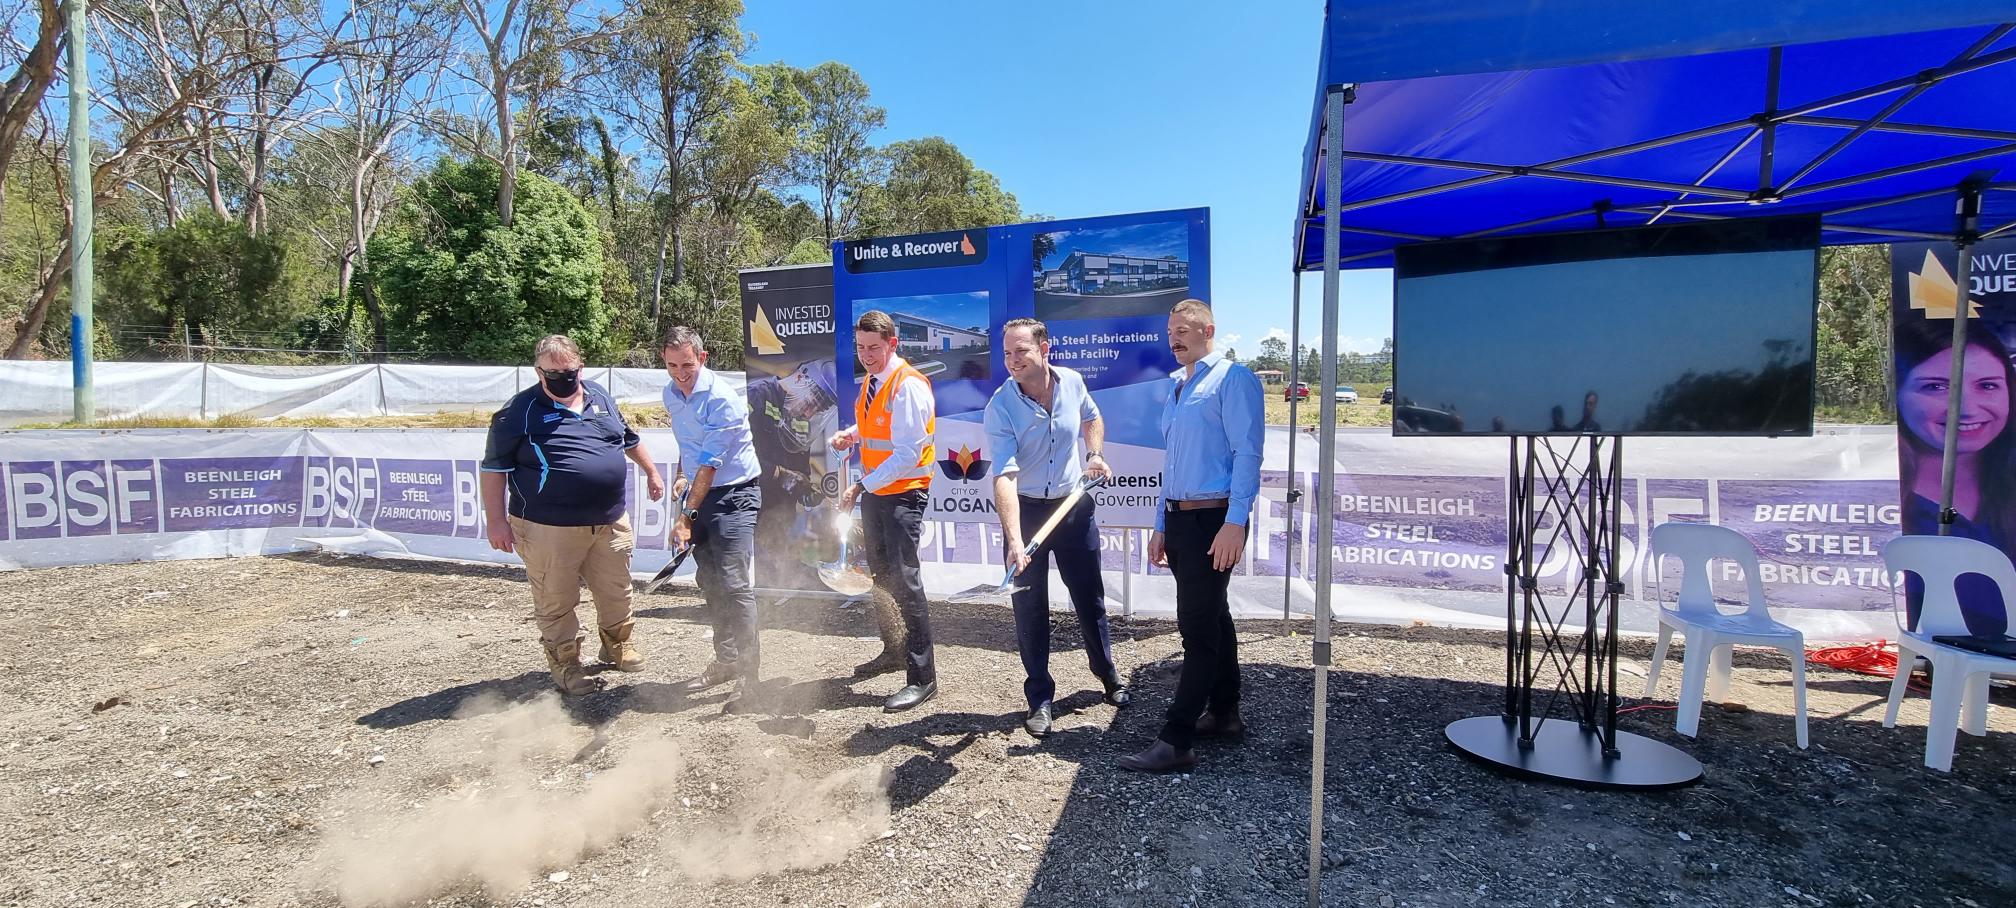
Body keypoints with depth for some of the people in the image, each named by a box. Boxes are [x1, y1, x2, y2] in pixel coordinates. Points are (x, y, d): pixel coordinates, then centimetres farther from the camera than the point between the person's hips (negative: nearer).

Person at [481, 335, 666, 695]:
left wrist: (651, 472, 27)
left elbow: (629, 438, 25)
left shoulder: (600, 397, 9)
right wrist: (497, 521, -8)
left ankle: (617, 644, 37)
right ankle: (565, 664, 20)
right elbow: (494, 467, -5)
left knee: (616, 591, 17)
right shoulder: (521, 412, -7)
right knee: (557, 601, 4)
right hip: (550, 529, -5)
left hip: (610, 521, 5)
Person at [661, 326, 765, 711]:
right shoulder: (671, 394, 7)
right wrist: (682, 475, 10)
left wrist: (687, 515, -19)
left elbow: (710, 464, -20)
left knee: (735, 585, -13)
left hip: (734, 495, -8)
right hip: (698, 494, 8)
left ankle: (748, 675, -7)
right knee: (710, 584, 13)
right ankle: (726, 660, 26)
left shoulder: (721, 398, -19)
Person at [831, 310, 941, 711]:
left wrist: (861, 486, -26)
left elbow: (907, 454, -25)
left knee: (904, 581, -12)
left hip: (903, 493, -9)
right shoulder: (871, 381, 9)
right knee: (881, 576, 20)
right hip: (874, 492, 9)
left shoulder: (908, 386, -19)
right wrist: (850, 434, 2)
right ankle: (893, 649, 38)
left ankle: (922, 678, -6)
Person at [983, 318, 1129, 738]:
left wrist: (1095, 454, -1)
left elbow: (1092, 418, 17)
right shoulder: (1000, 407, -19)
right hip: (1026, 510, -3)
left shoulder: (1072, 382, -7)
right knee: (1029, 608, 3)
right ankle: (1040, 699, 19)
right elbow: (1004, 477, -29)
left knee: (1090, 599, 14)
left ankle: (1108, 675, 37)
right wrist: (1013, 540, -39)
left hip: (1075, 505, 3)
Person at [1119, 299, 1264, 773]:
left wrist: (1234, 523, -21)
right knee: (1211, 619, 17)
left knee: (1199, 628, -6)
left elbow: (1247, 451, -15)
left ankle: (1176, 742, -3)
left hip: (1214, 520, -9)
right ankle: (1224, 713, 30)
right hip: (1179, 519, 9)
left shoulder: (1232, 378, -7)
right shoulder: (1176, 388, 19)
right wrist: (1161, 526, 19)